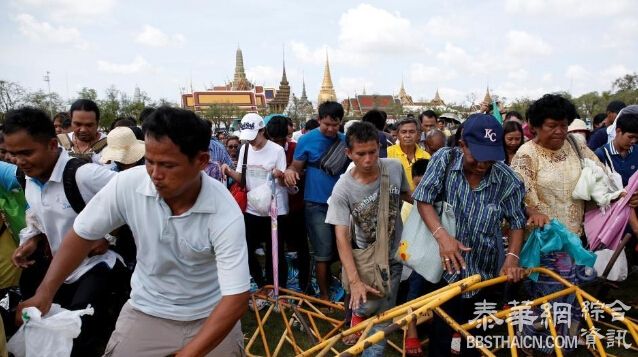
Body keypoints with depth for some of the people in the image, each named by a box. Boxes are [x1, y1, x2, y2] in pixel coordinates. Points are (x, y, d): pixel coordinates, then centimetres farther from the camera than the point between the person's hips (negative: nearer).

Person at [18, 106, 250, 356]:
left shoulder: (225, 213, -28)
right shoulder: (127, 185, -20)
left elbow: (236, 298, -28)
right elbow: (83, 234, -4)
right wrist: (45, 292, -10)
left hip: (211, 317, -1)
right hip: (147, 311, 2)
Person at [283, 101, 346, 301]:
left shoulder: (345, 141, 5)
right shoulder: (307, 140, -5)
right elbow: (296, 167, -4)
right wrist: (289, 171, -26)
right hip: (317, 204, -4)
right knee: (323, 253, 0)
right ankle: (324, 296, 14)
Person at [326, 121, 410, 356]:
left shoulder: (395, 167, -16)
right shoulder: (343, 189, -25)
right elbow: (341, 237, -26)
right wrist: (354, 281, -33)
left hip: (394, 254, 2)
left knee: (382, 316, 4)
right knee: (368, 306, -14)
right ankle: (358, 311, 20)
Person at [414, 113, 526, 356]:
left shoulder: (507, 180, -11)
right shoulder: (444, 159, -14)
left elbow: (517, 223, -2)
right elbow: (423, 200, -15)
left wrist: (512, 257, -18)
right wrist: (442, 236, -29)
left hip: (484, 273, 2)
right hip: (446, 268, -1)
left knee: (475, 336, 18)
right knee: (441, 330, 7)